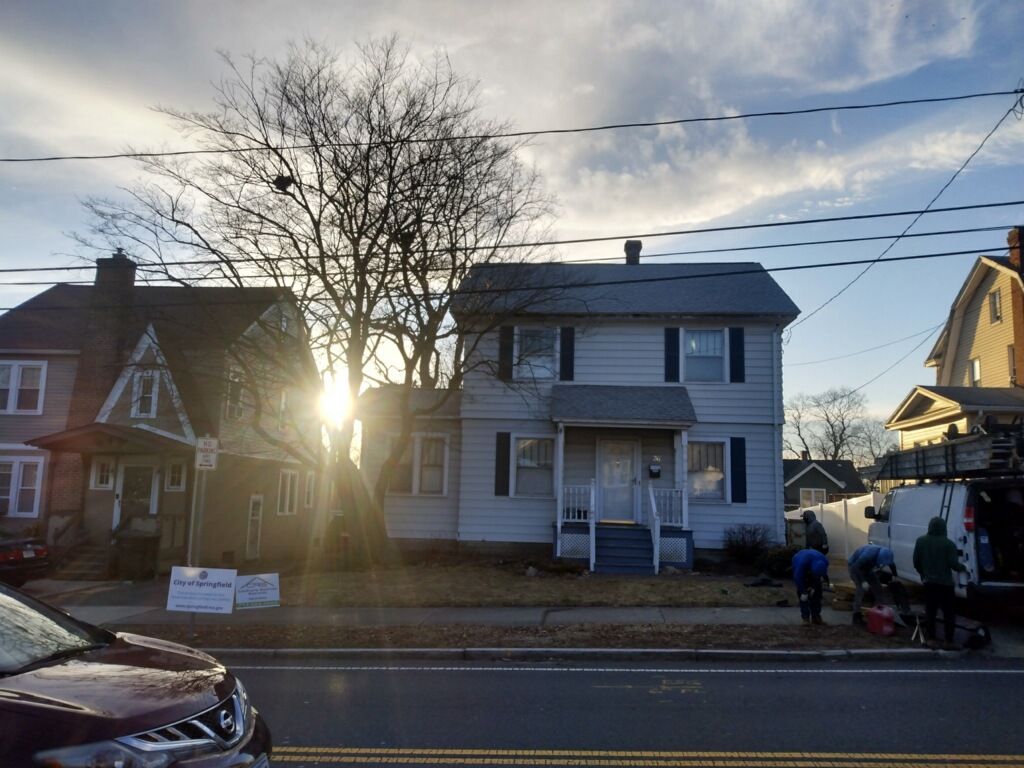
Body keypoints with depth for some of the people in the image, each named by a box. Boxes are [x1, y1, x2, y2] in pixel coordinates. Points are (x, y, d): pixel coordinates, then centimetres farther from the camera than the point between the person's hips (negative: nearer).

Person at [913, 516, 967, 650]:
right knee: (949, 612, 4)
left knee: (930, 611, 9)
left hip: (929, 582, 3)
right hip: (945, 583, -3)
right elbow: (953, 564, -12)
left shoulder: (920, 541, 1)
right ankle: (949, 641, 3)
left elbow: (916, 562, 5)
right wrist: (963, 567, 9)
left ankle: (931, 639, 9)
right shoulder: (948, 544, -10)